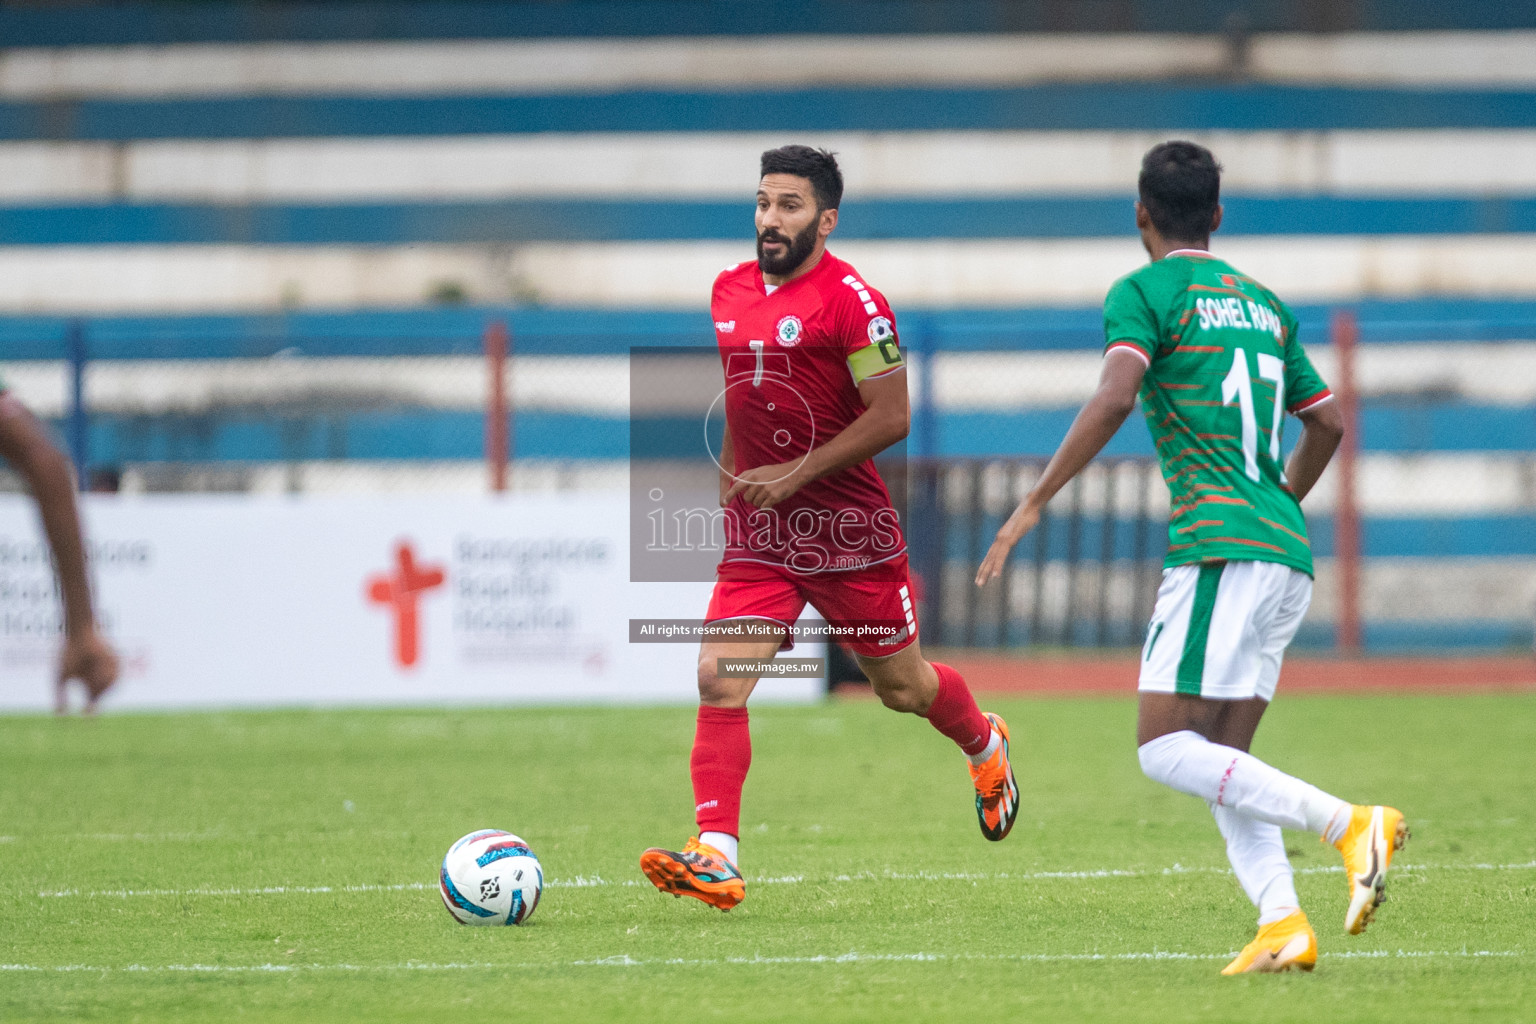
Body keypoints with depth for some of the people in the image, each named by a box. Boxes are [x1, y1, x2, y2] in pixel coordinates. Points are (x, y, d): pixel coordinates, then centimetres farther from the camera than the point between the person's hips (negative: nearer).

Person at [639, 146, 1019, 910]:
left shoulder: (851, 301, -13)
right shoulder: (729, 291, 8)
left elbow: (891, 416, -16)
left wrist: (796, 474, -19)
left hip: (848, 530, -5)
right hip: (757, 533, 5)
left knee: (901, 686, 11)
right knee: (719, 679, -14)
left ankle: (985, 747, 45)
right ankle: (715, 856, -19)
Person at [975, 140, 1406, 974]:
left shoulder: (1143, 292, -1)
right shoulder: (1263, 303, 21)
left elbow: (1113, 398, -18)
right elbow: (1327, 422, 25)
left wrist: (1032, 505, -15)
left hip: (1219, 546, -8)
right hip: (1285, 551, 8)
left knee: (1165, 750, -8)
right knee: (1222, 761, 10)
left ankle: (1350, 824, -21)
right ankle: (1282, 925, -8)